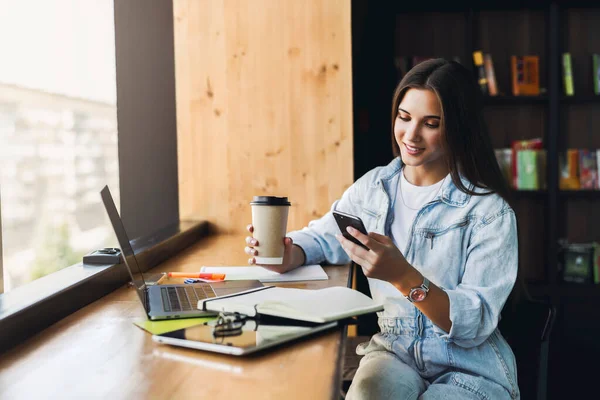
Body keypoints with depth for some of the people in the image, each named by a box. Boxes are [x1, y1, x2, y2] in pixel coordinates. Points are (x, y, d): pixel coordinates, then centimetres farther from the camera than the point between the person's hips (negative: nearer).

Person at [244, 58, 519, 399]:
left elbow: (477, 324, -19)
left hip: (471, 369, -2)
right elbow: (322, 237, 16)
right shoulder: (373, 187, 3)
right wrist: (289, 256, -8)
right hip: (393, 350, 3)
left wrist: (404, 278, -35)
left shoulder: (490, 212, -12)